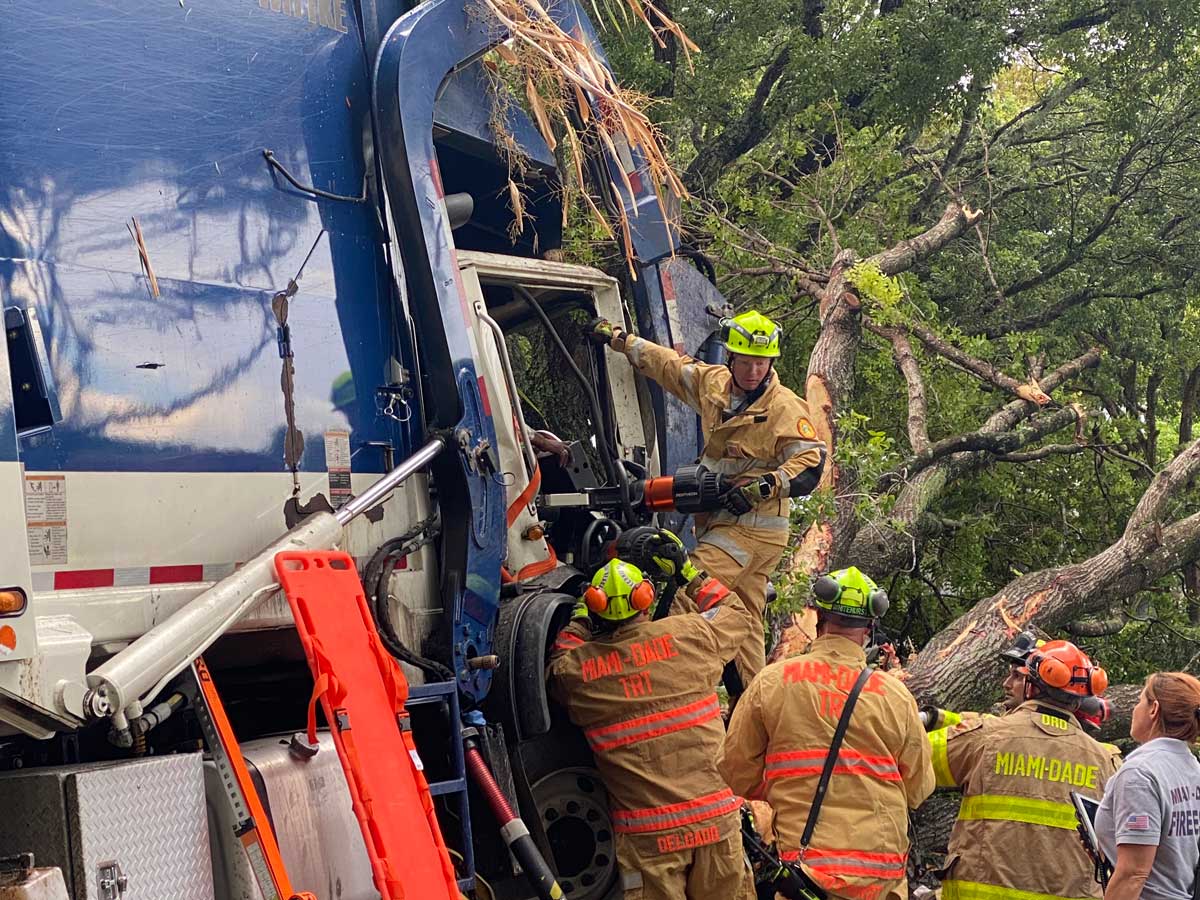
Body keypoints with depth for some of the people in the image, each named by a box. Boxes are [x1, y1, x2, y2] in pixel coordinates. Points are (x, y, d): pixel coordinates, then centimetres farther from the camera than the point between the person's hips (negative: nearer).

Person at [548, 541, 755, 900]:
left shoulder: (576, 670, -3)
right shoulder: (687, 635, -2)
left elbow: (557, 668, 23)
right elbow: (737, 616, 19)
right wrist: (688, 570, 26)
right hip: (714, 821, 1)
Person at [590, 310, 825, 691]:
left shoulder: (785, 408, -10)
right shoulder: (713, 384, 9)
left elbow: (812, 463, -16)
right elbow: (668, 363, 23)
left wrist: (763, 486, -26)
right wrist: (619, 338, 29)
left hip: (754, 527, -7)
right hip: (720, 520, 7)